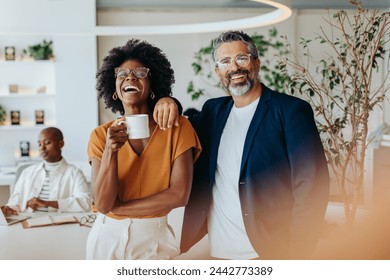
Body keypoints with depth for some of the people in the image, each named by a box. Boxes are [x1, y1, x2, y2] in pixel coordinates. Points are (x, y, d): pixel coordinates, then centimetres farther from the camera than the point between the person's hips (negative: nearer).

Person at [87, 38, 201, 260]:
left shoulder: (177, 128, -7)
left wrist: (117, 207, -12)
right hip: (108, 236, 2)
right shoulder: (101, 135, -3)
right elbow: (102, 204, -11)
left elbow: (180, 195, -15)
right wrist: (110, 151, -24)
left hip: (153, 238, -1)